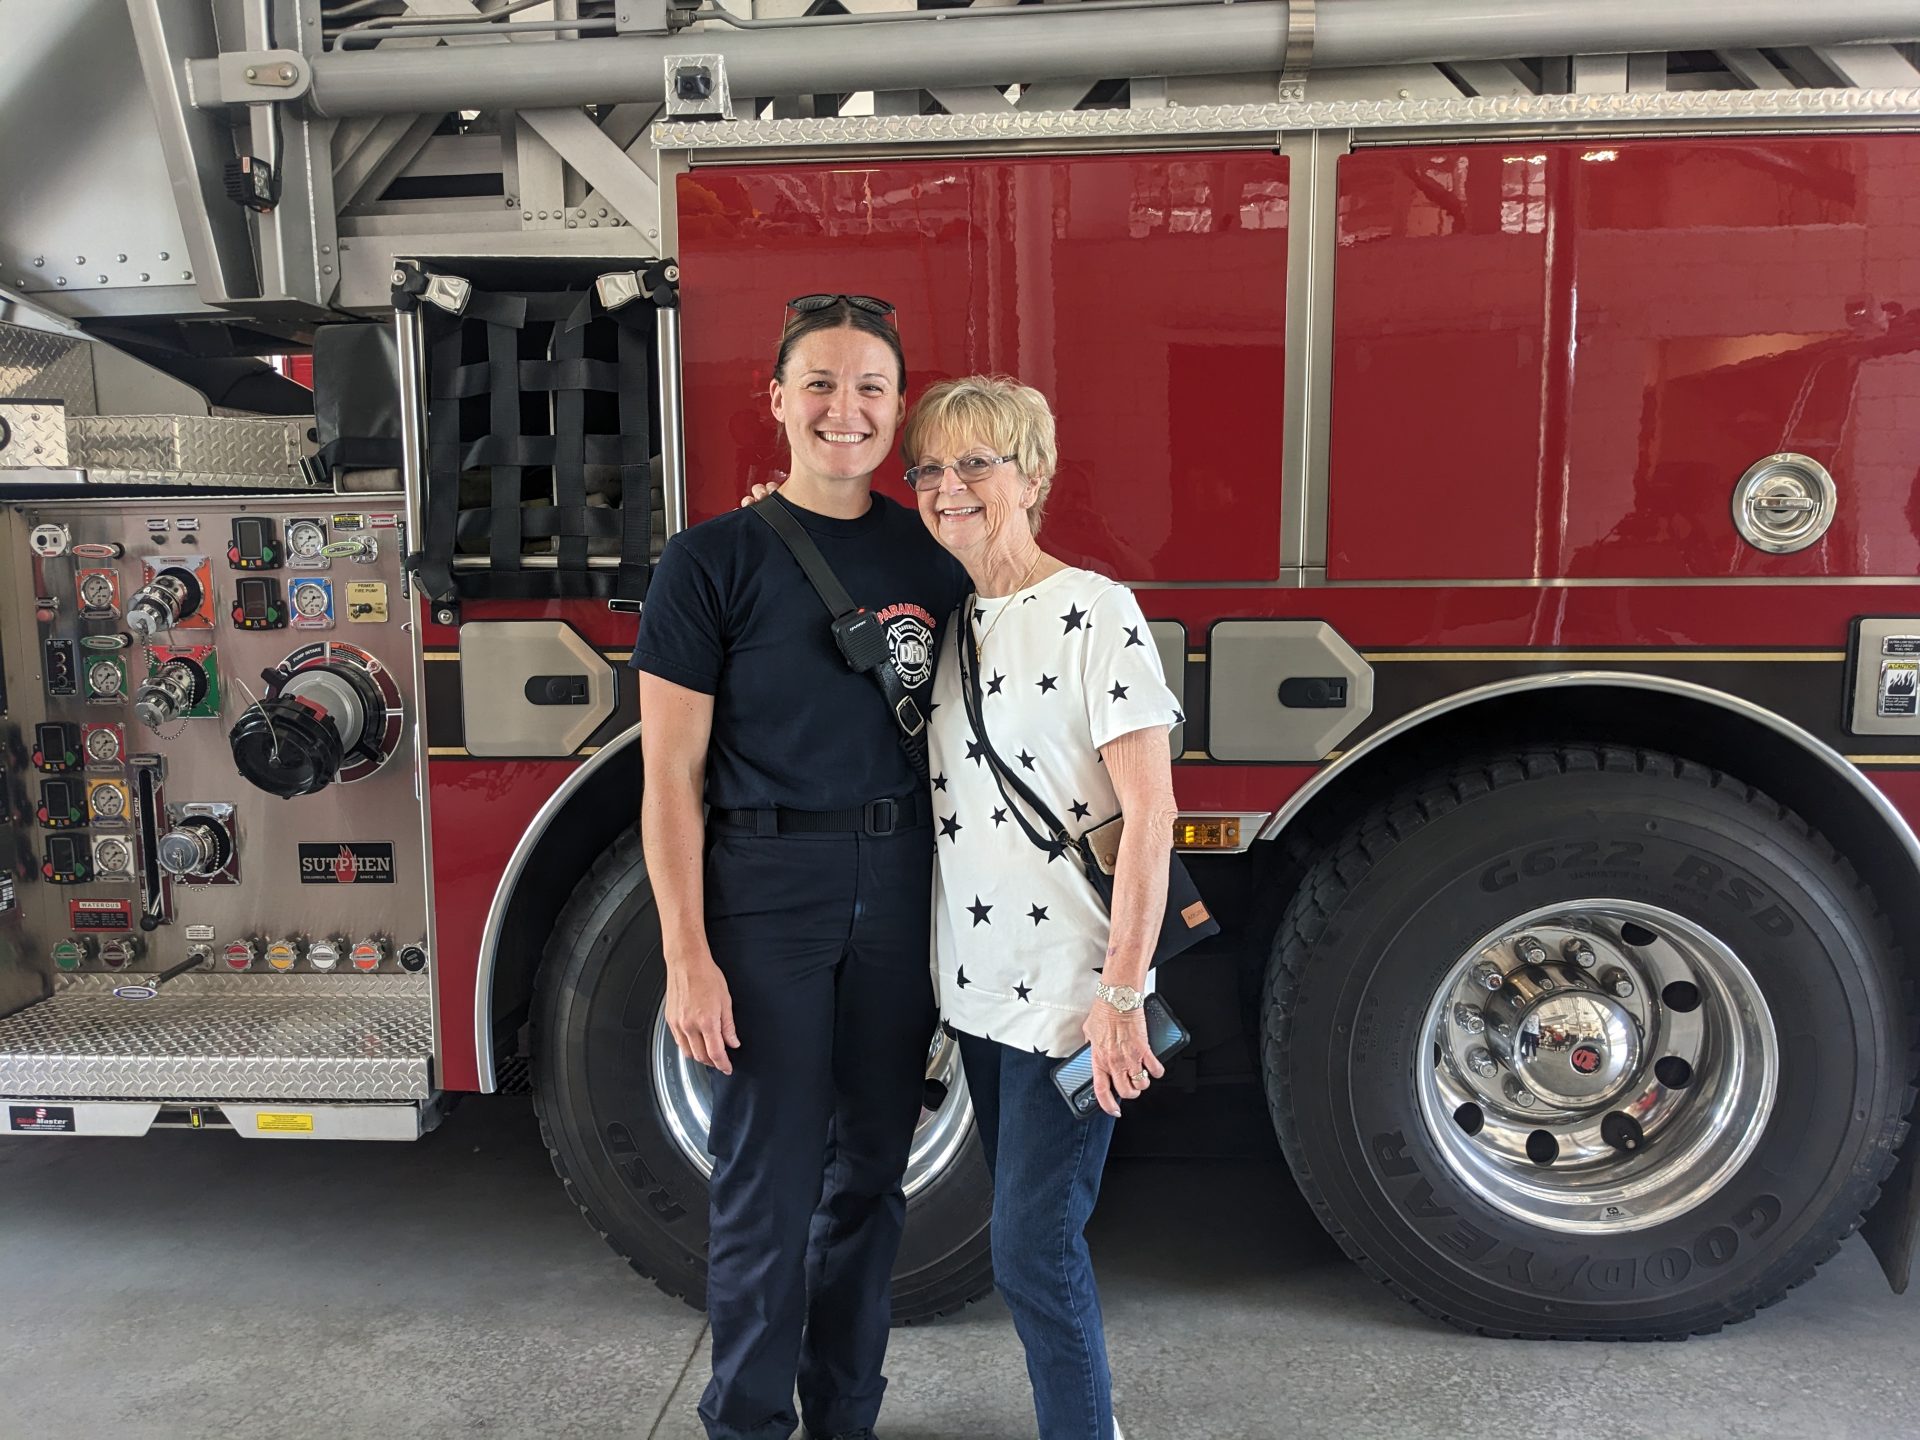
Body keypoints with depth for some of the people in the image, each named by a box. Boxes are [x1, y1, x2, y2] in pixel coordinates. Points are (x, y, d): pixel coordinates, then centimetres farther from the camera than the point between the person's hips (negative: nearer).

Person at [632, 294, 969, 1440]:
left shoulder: (936, 558, 6)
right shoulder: (714, 561, -5)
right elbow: (672, 775, -6)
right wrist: (688, 957, -11)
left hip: (903, 898, 4)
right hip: (765, 897, -4)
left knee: (870, 1175, 15)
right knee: (769, 1184, 5)